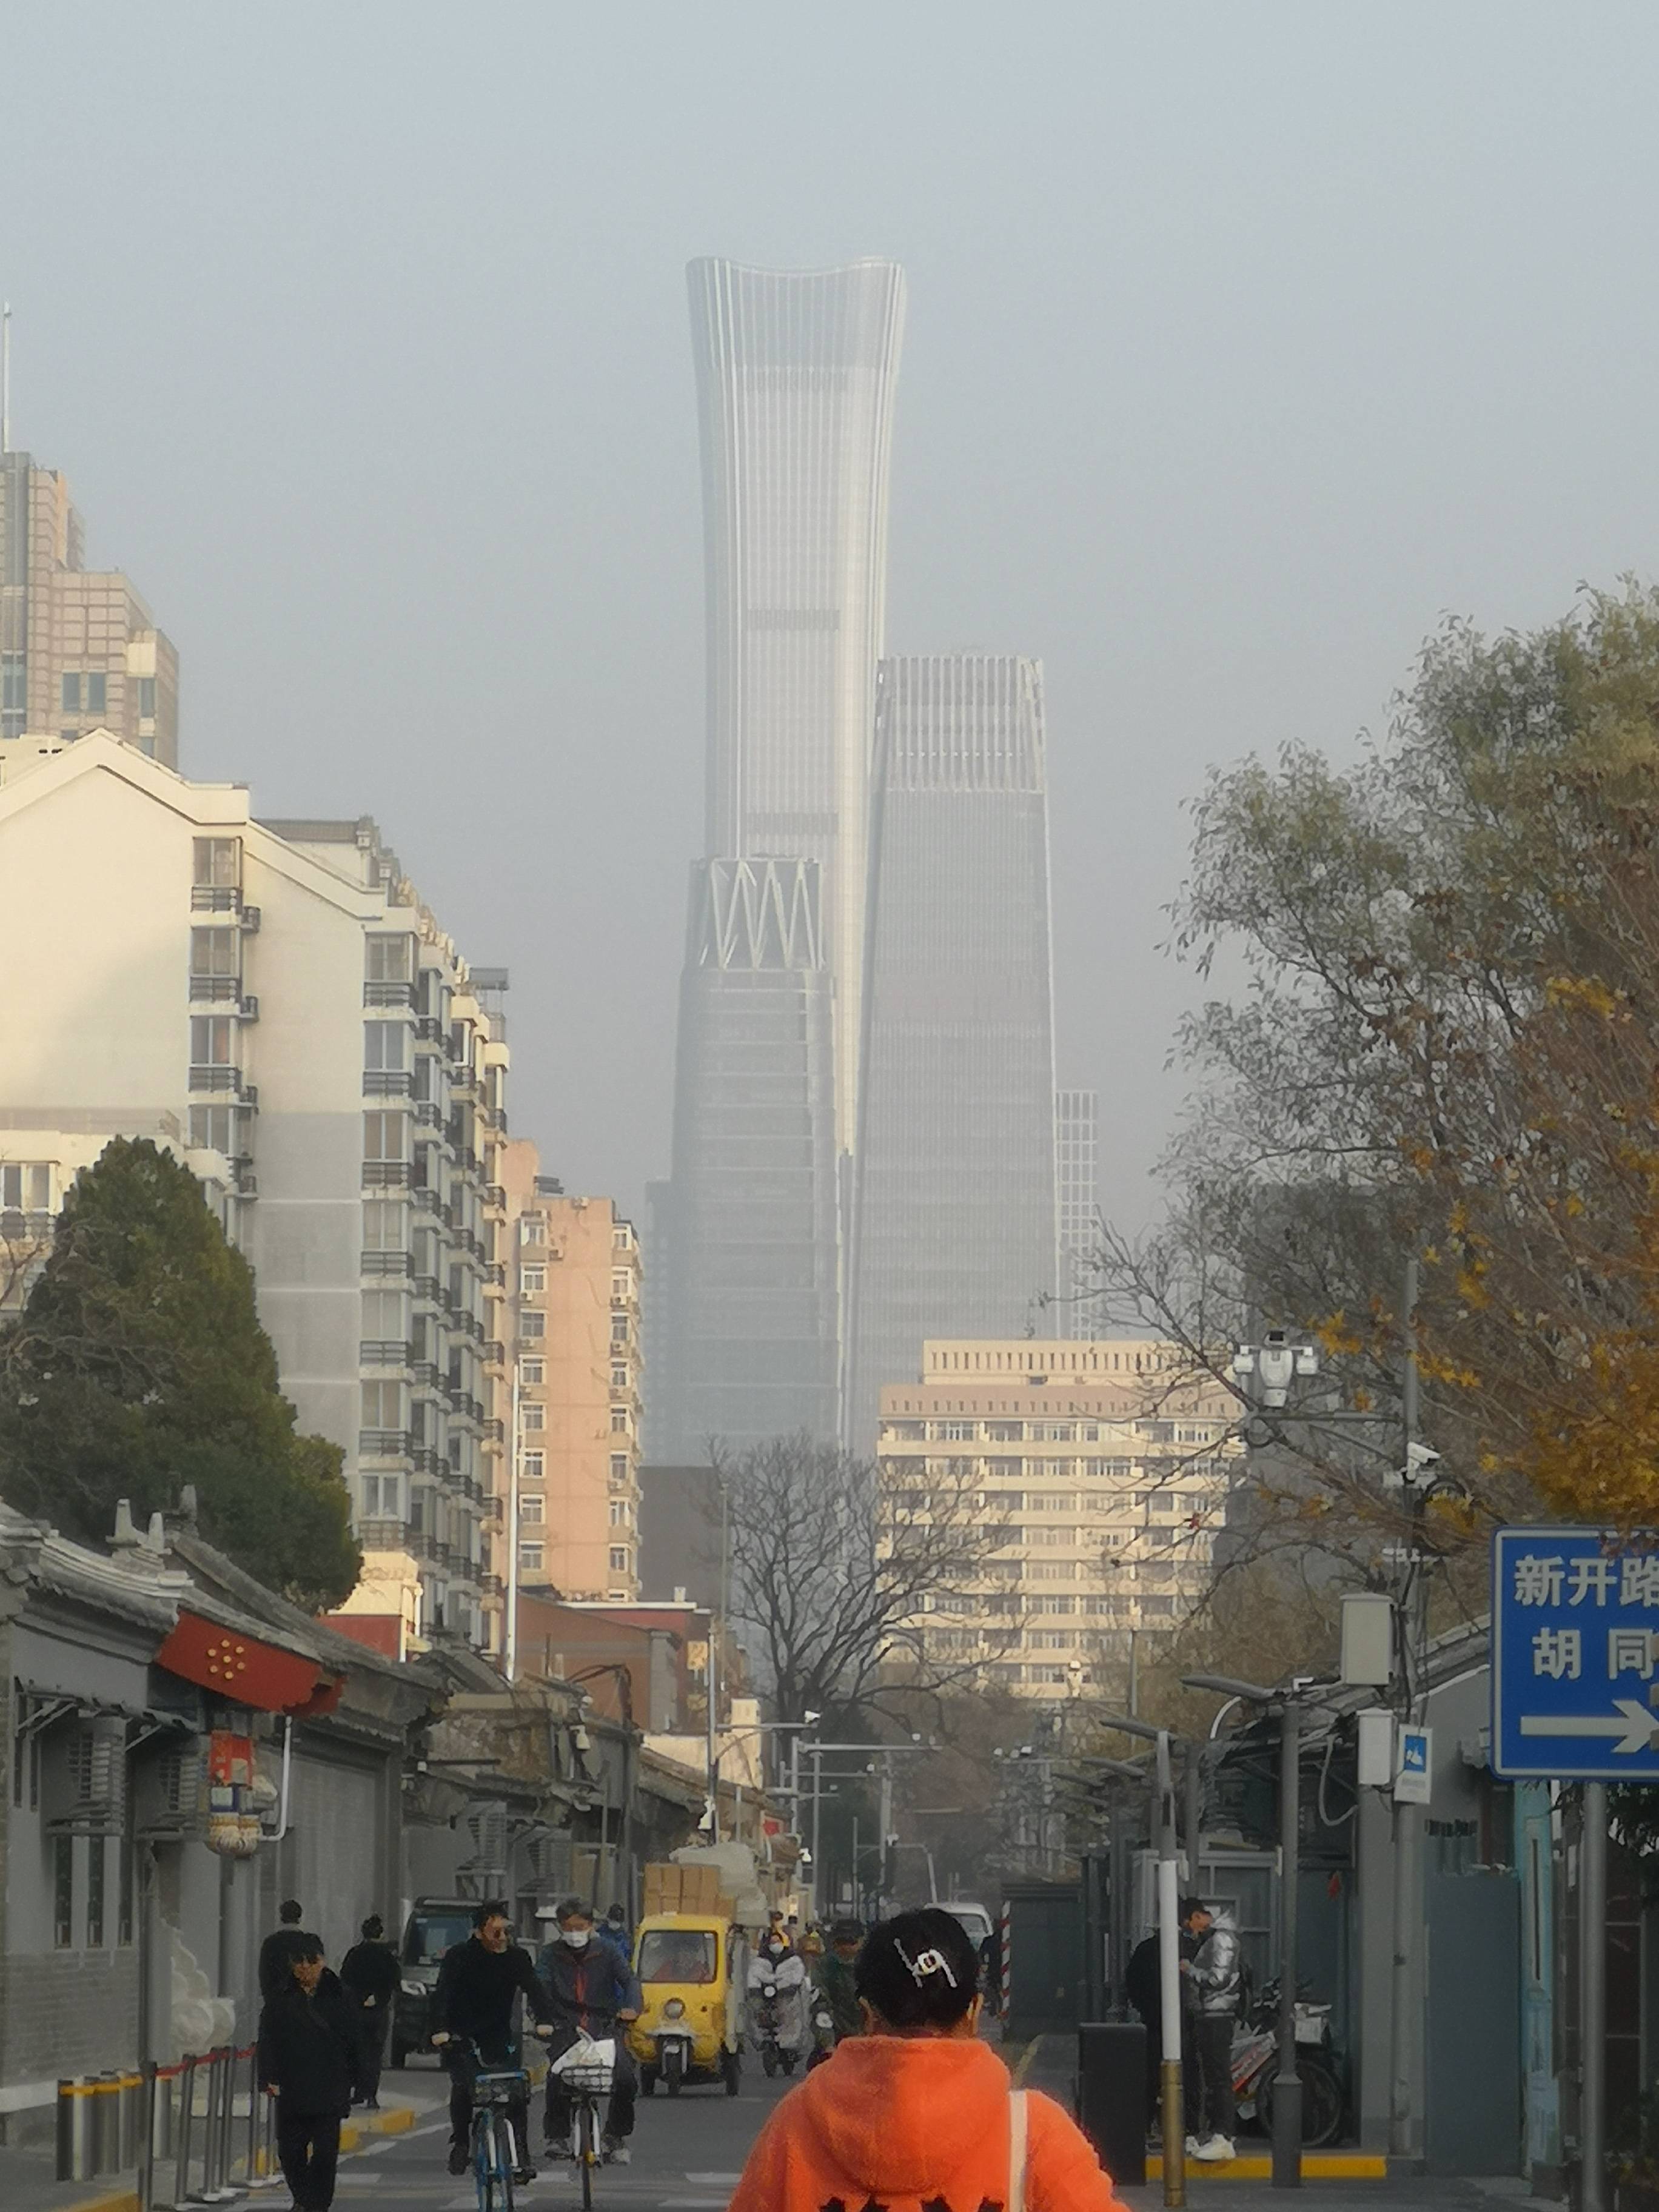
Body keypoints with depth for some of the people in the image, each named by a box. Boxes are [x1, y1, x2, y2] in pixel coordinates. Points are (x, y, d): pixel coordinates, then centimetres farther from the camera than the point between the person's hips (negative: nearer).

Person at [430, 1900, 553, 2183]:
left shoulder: (517, 1958, -3)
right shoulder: (459, 1956, -11)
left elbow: (533, 1989, -14)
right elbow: (442, 1994, -20)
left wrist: (543, 2021, -33)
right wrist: (440, 2030, -36)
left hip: (498, 2033, 2)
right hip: (460, 2035, -2)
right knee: (463, 2085, -20)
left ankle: (521, 2155, -7)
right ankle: (460, 2144, 0)